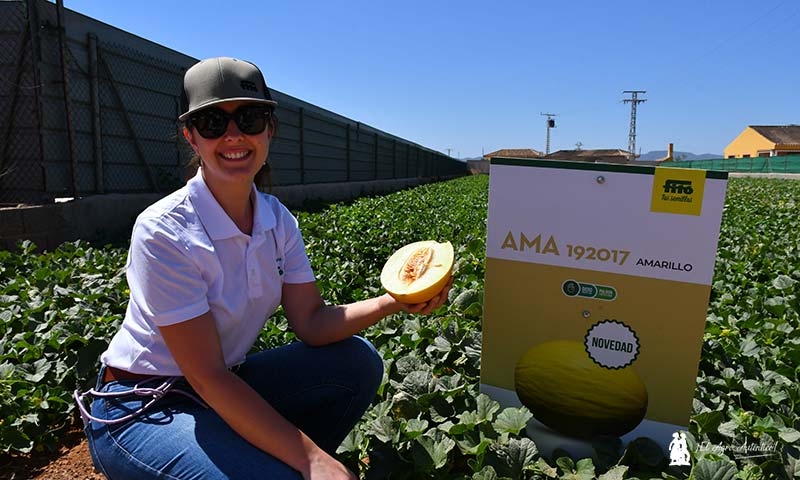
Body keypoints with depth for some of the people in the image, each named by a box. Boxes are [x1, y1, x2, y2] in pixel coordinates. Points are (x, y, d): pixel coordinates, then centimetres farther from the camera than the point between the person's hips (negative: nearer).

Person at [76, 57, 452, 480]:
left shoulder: (277, 220, -5)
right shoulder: (163, 233, -25)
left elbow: (311, 323, -7)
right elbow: (208, 377, -26)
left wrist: (394, 301, -23)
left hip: (226, 384, 7)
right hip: (141, 410, -6)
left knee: (358, 362, -5)